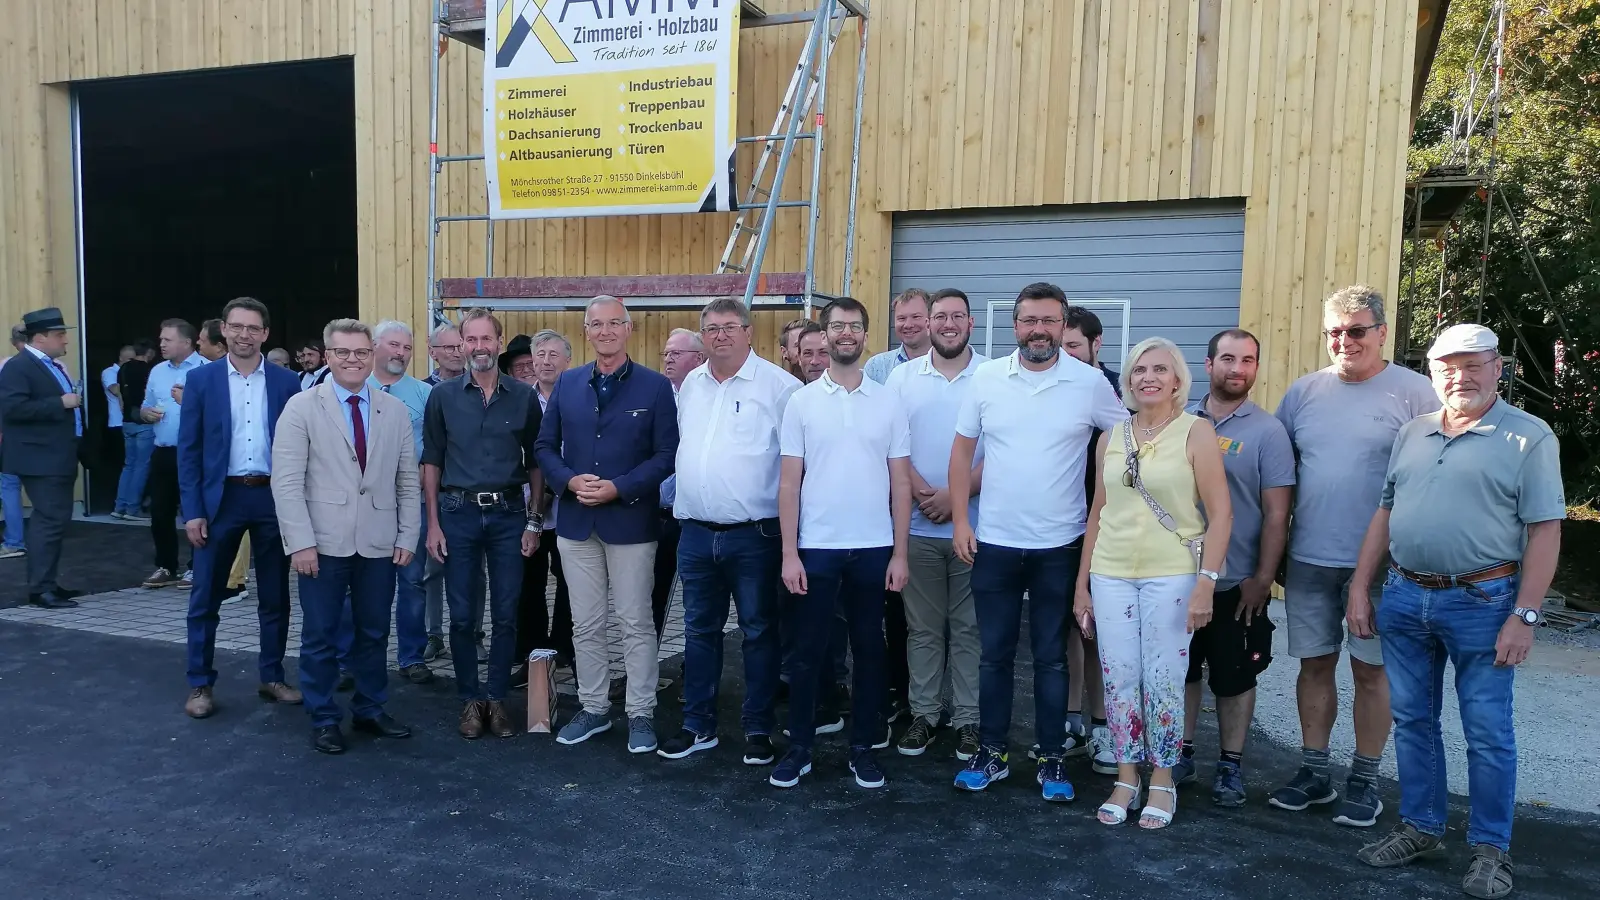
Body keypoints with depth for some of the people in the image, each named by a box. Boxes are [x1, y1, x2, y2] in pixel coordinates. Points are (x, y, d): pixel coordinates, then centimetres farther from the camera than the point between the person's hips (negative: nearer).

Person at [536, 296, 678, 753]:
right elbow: (546, 446, 9)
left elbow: (667, 454, -7)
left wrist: (619, 488, -17)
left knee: (635, 624, 5)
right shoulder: (567, 384, 7)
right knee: (586, 625, 12)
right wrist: (569, 480, -10)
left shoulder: (656, 386, -3)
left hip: (631, 521, -3)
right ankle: (593, 709, 26)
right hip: (575, 521, 4)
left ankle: (641, 714, 17)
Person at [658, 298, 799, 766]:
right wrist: (685, 493, 15)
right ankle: (699, 726, 27)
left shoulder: (778, 385, -8)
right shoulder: (690, 384, 11)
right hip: (696, 532, 6)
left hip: (754, 534, -5)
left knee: (759, 632, 7)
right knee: (699, 630, 14)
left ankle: (759, 729, 20)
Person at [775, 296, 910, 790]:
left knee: (869, 649, 10)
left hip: (874, 549, 1)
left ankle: (864, 748, 23)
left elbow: (900, 483, 4)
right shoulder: (801, 401, 1)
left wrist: (900, 553, -1)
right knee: (808, 651, 7)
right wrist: (789, 553, -6)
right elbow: (789, 482, 0)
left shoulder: (889, 402, 3)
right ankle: (799, 748, 20)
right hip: (816, 547, -1)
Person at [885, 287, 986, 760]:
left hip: (974, 525, -1)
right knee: (923, 627, 9)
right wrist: (922, 493, -11)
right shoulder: (902, 376, 5)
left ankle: (969, 719, 17)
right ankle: (923, 714, 20)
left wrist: (956, 495, -12)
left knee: (969, 628, 7)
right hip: (918, 526, 1)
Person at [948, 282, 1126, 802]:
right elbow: (963, 450, 4)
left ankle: (1051, 759, 23)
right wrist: (959, 519, -2)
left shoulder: (1090, 384, -5)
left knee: (1051, 658, 10)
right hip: (994, 542, 1)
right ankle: (992, 753, 25)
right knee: (994, 655, 11)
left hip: (1059, 546, -1)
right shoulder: (986, 378, -1)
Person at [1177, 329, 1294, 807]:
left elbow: (1276, 513, -8)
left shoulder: (1267, 431, -6)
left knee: (1234, 678, 9)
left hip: (1237, 584, -3)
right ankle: (1180, 754, 27)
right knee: (1181, 670, 13)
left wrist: (1262, 579, -11)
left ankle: (1231, 765, 24)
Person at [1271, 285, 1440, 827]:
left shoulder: (1413, 393, -5)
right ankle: (1313, 772, 25)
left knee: (1370, 669, 7)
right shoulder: (1304, 392, 7)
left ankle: (1364, 781, 21)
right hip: (1308, 559, 4)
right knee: (1315, 663, 12)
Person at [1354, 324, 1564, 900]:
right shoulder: (1412, 434, 11)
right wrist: (1360, 587, 9)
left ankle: (1490, 851, 19)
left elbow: (1544, 531, -9)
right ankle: (1421, 829, 27)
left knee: (1488, 733, 4)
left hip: (1482, 603, -5)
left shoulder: (1529, 438, -5)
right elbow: (1385, 514, 14)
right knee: (1412, 721, 13)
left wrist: (1525, 615, -15)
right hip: (1404, 599, 5)